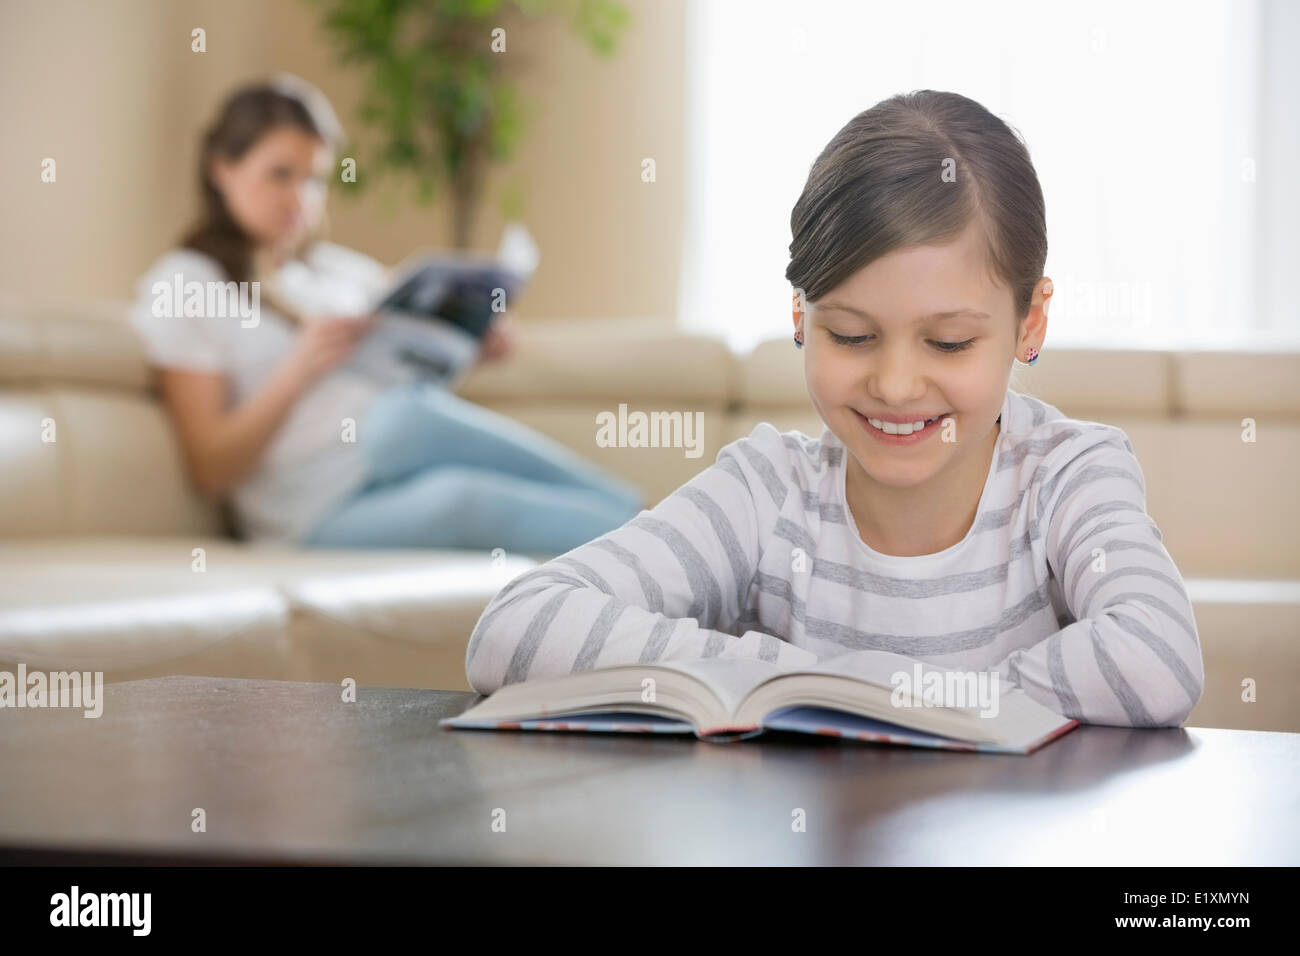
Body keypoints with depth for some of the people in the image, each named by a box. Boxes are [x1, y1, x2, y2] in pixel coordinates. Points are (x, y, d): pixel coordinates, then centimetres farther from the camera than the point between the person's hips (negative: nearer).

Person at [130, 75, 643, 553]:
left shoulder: (343, 269, 24)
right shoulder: (183, 283, 7)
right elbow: (212, 472, 0)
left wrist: (474, 347, 3)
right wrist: (297, 374, -15)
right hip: (323, 509, -6)